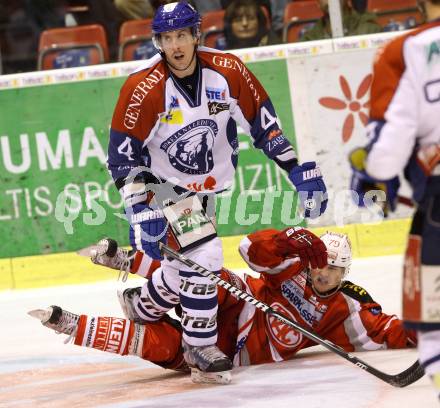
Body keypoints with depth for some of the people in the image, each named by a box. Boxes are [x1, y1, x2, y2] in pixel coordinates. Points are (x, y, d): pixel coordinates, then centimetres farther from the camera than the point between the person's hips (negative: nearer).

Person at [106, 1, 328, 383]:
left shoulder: (227, 72, -15)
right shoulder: (143, 88, -24)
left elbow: (263, 121, -4)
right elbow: (123, 155, -20)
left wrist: (298, 169, -8)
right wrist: (141, 211, -26)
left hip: (207, 183, 5)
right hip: (163, 182, -5)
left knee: (187, 262, 13)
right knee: (204, 255, -18)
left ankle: (144, 306, 41)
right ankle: (199, 344, -2)